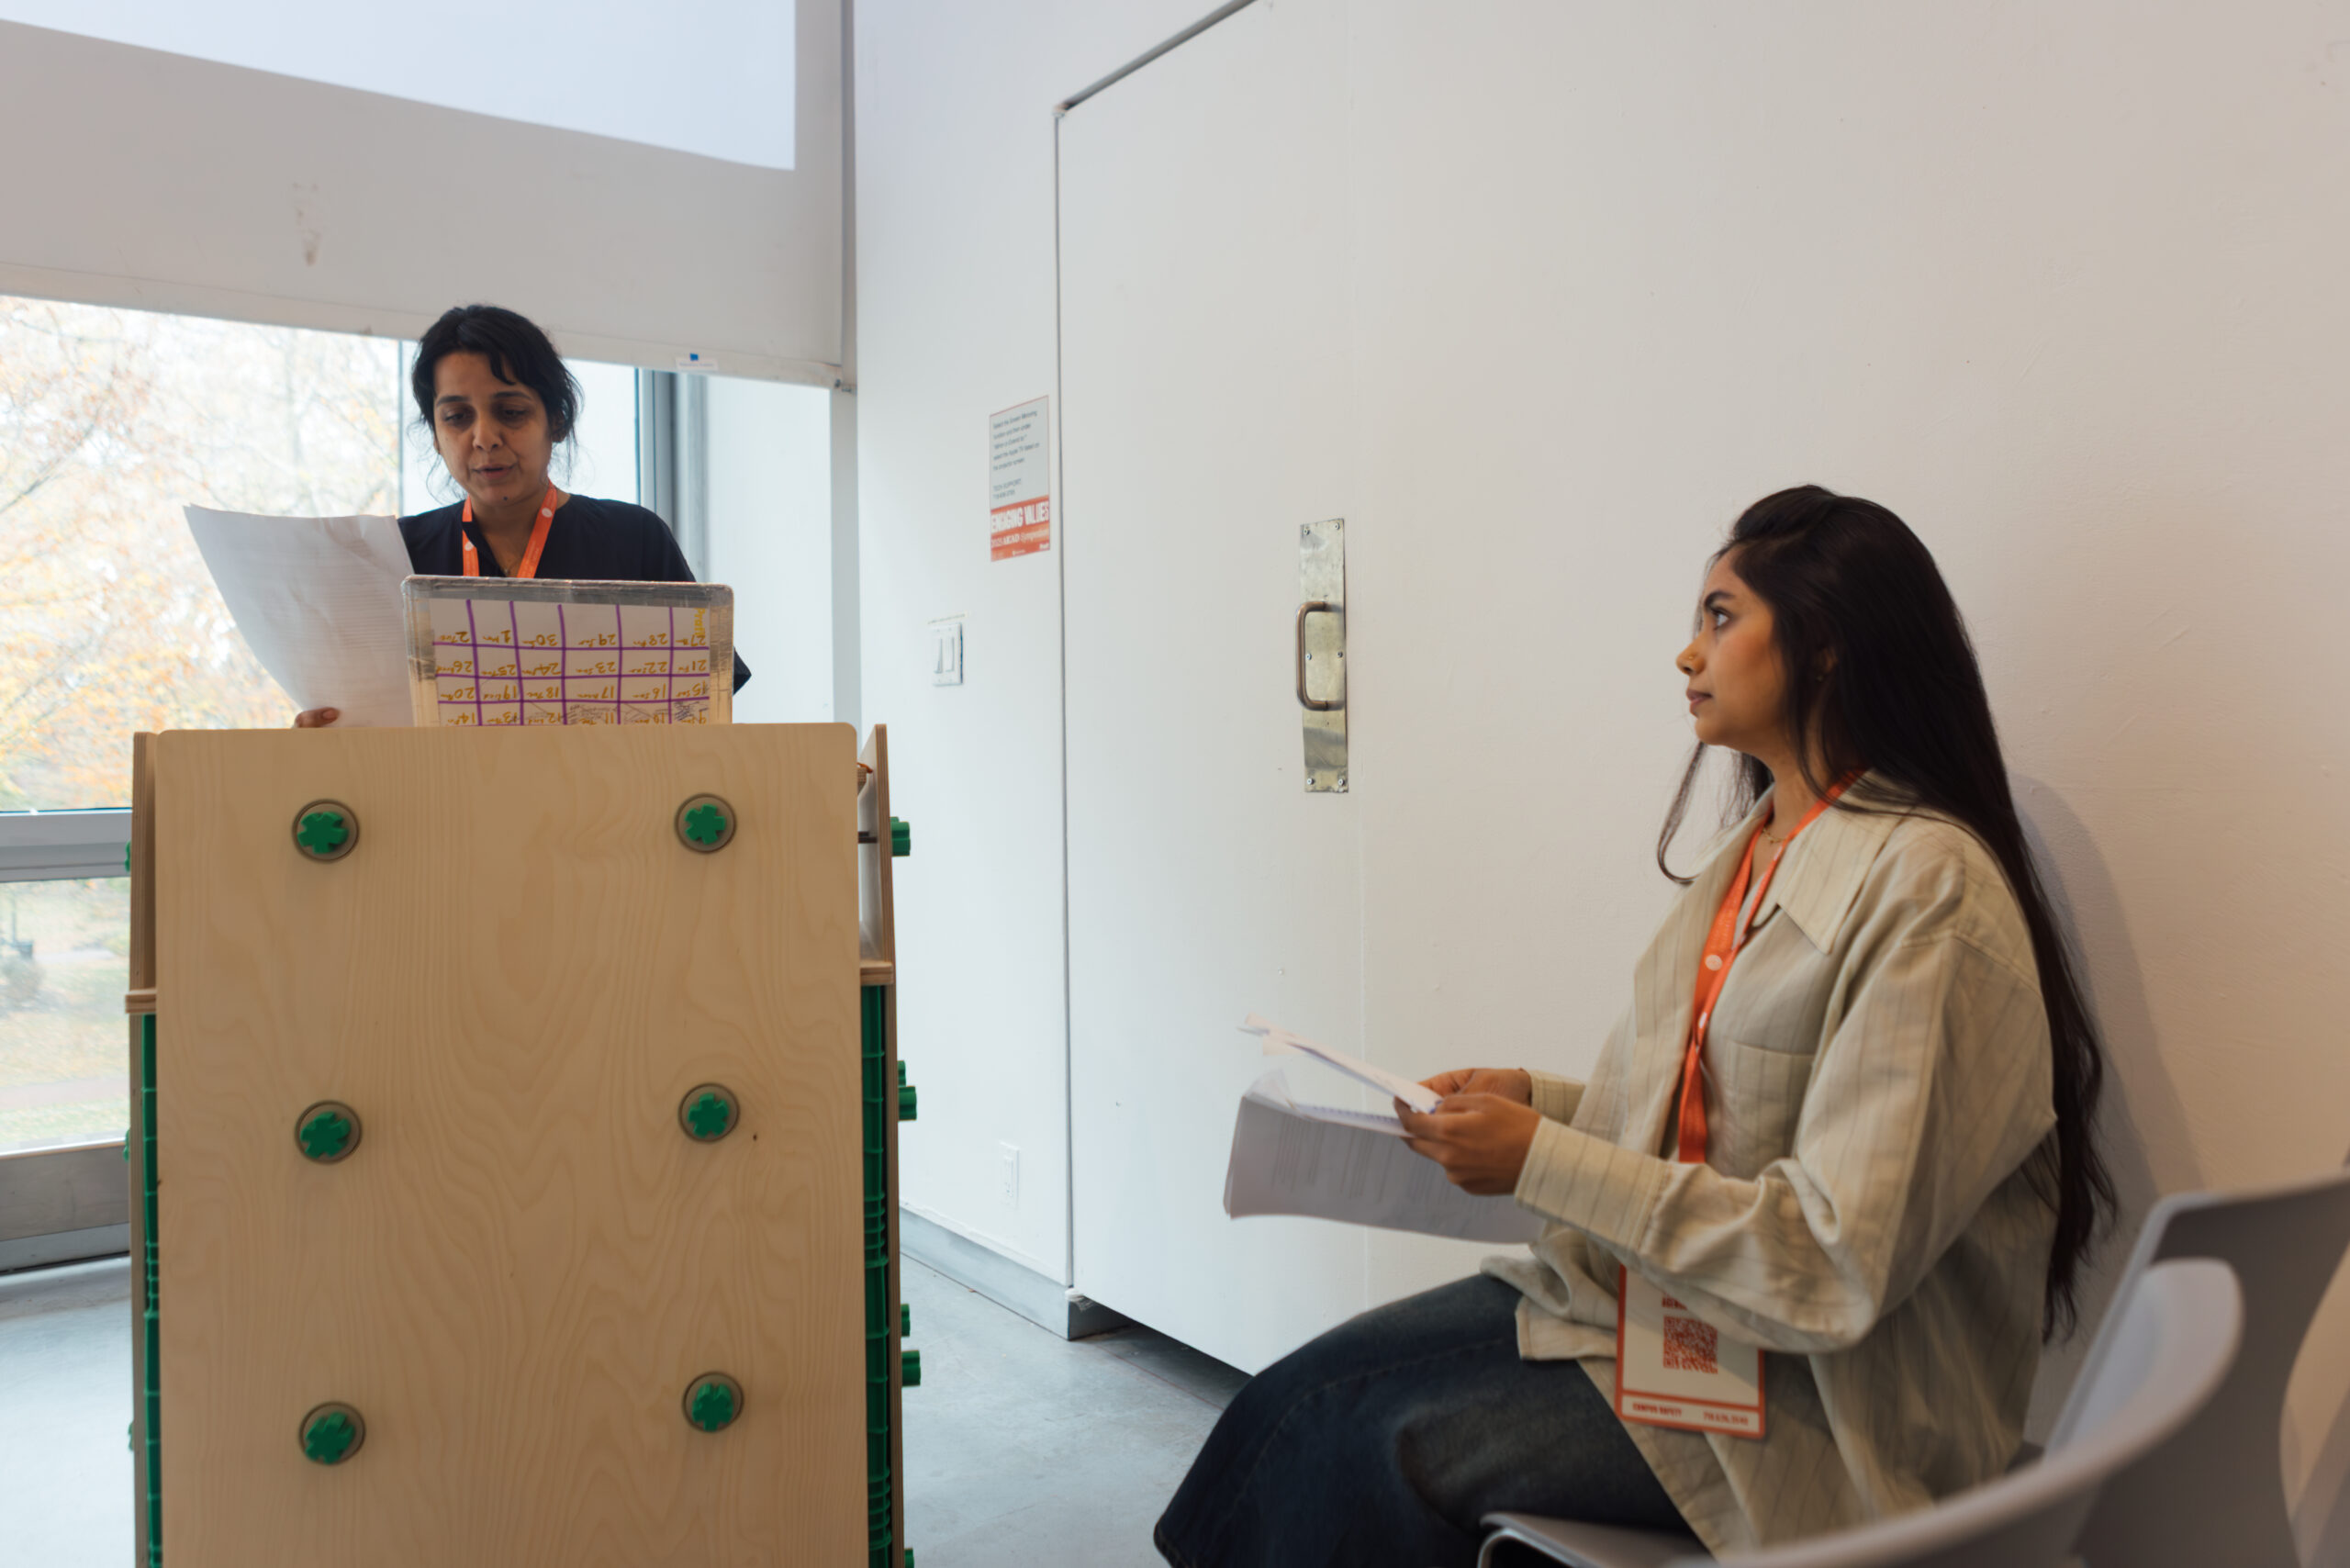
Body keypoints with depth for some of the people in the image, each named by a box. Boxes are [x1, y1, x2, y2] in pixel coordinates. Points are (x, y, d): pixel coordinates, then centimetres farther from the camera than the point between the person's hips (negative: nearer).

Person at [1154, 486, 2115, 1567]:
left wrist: (1544, 1162, -20)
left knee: (1388, 1444, -18)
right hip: (1662, 1293, 8)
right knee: (1306, 1392, -7)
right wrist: (1536, 1097, 1)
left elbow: (1838, 1263, -23)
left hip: (1807, 1398, -7)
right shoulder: (1756, 850, 9)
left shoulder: (1926, 889, -20)